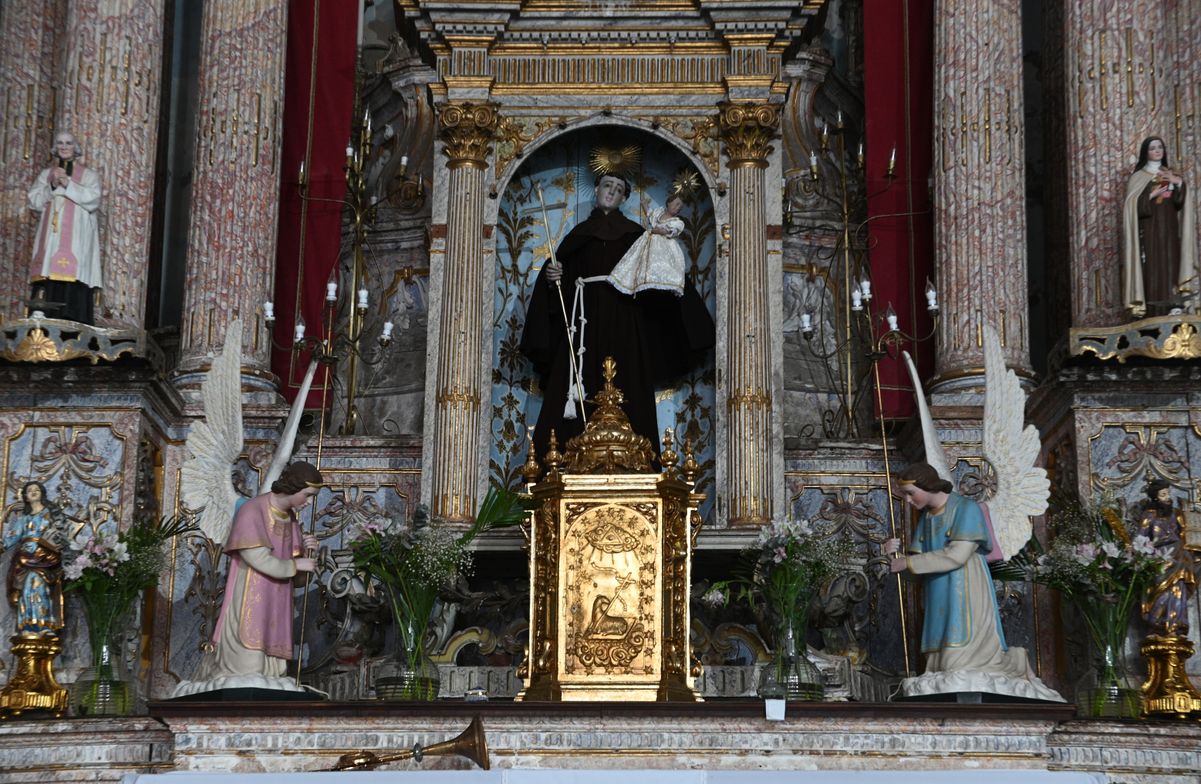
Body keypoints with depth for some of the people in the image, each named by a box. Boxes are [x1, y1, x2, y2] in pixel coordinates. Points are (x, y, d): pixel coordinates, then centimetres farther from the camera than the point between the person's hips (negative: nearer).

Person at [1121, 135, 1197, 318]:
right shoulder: (1138, 178, 2)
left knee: (1169, 268, -1)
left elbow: (1181, 203, 5)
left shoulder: (1171, 176, 15)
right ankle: (1150, 316, -11)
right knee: (1150, 271, -10)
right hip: (1148, 233, -4)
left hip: (1169, 232, 4)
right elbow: (1133, 206, -7)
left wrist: (1180, 184, -10)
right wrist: (1152, 195, -17)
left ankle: (1170, 315, 1)